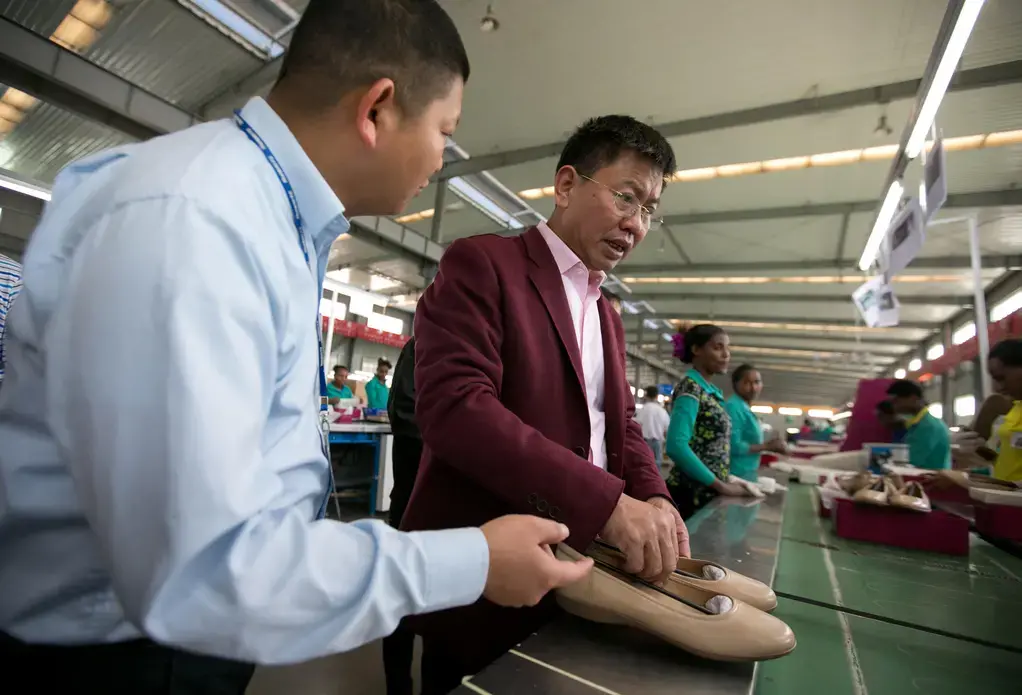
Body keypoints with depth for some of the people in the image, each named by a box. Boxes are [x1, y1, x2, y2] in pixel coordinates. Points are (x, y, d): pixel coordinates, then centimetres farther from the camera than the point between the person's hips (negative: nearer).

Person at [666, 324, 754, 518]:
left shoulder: (713, 391, 11)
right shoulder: (690, 387, -14)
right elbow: (676, 446, -25)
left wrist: (726, 480, 6)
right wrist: (720, 485, -19)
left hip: (708, 491, 8)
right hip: (692, 493, -8)